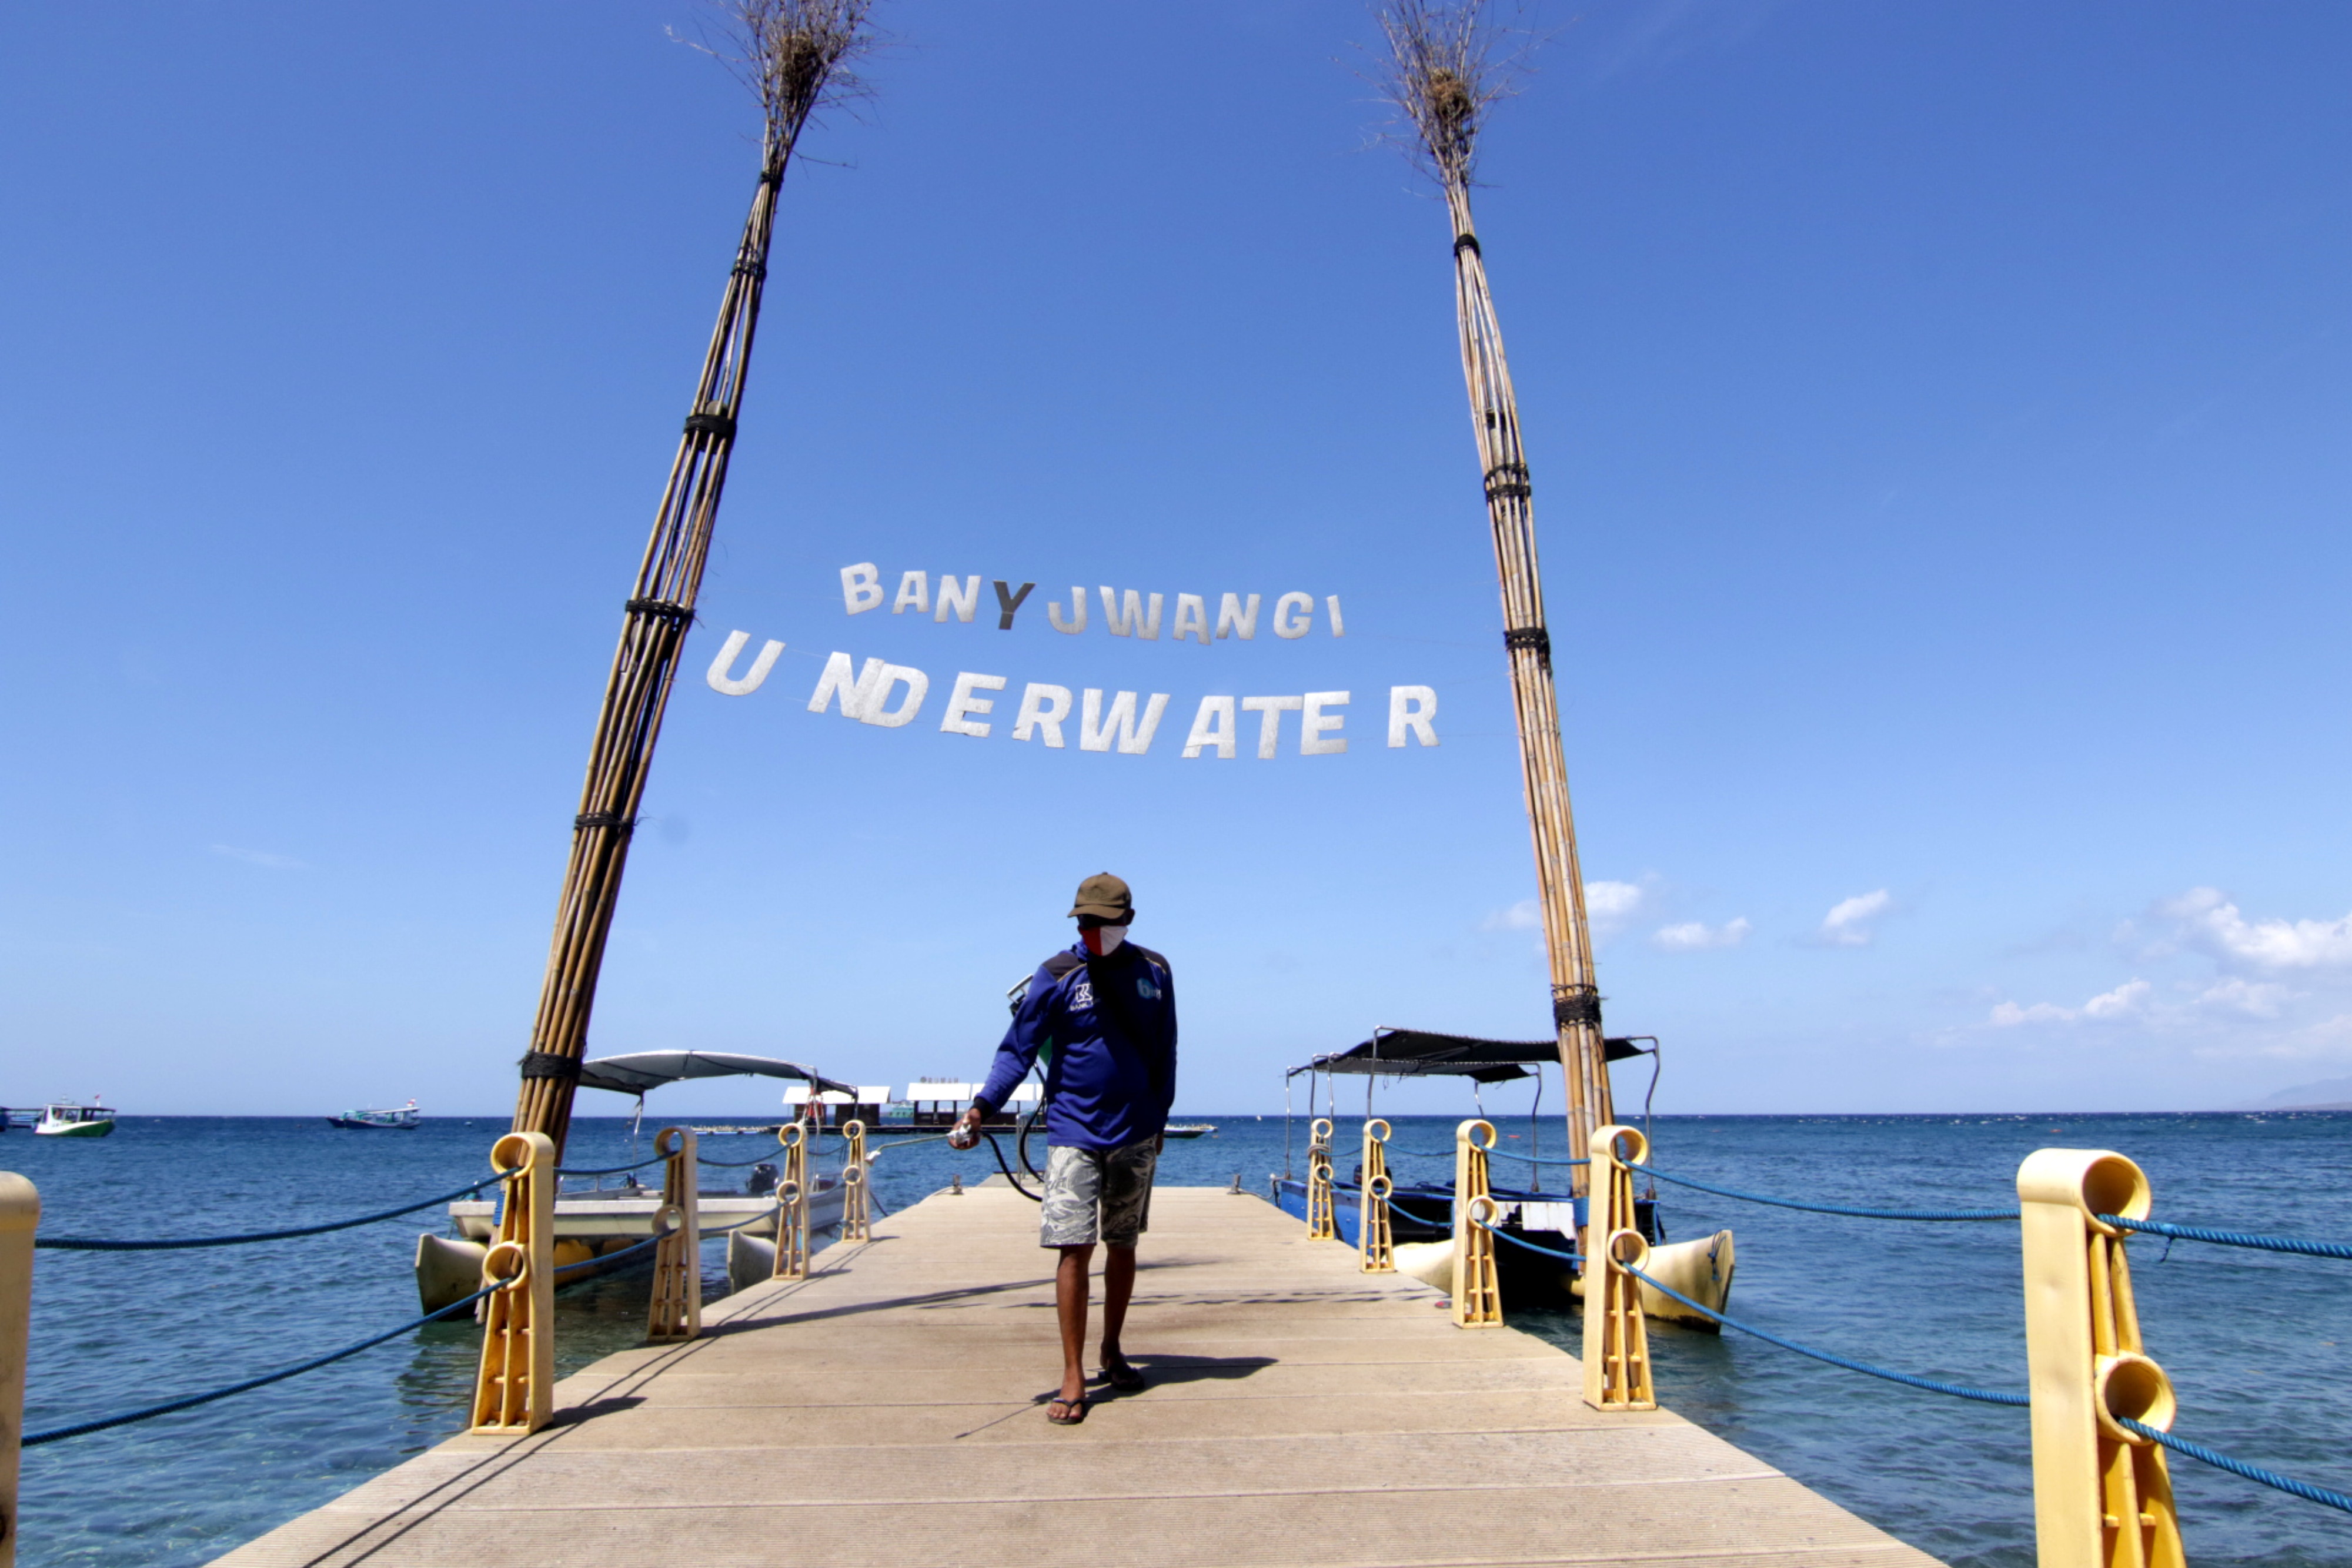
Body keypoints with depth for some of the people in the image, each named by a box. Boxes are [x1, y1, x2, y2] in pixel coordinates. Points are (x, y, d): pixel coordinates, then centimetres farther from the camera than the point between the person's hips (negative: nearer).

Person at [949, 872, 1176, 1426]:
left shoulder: (1153, 973, 3)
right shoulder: (1057, 975, -6)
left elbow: (1164, 1055, 12)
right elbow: (1018, 1048, -8)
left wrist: (1158, 1120, 12)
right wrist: (981, 1107, -21)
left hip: (1136, 1135, 3)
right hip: (1074, 1132, -3)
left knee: (1123, 1246, 12)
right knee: (1075, 1250, -7)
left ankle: (1112, 1352, 28)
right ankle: (1073, 1377, 0)